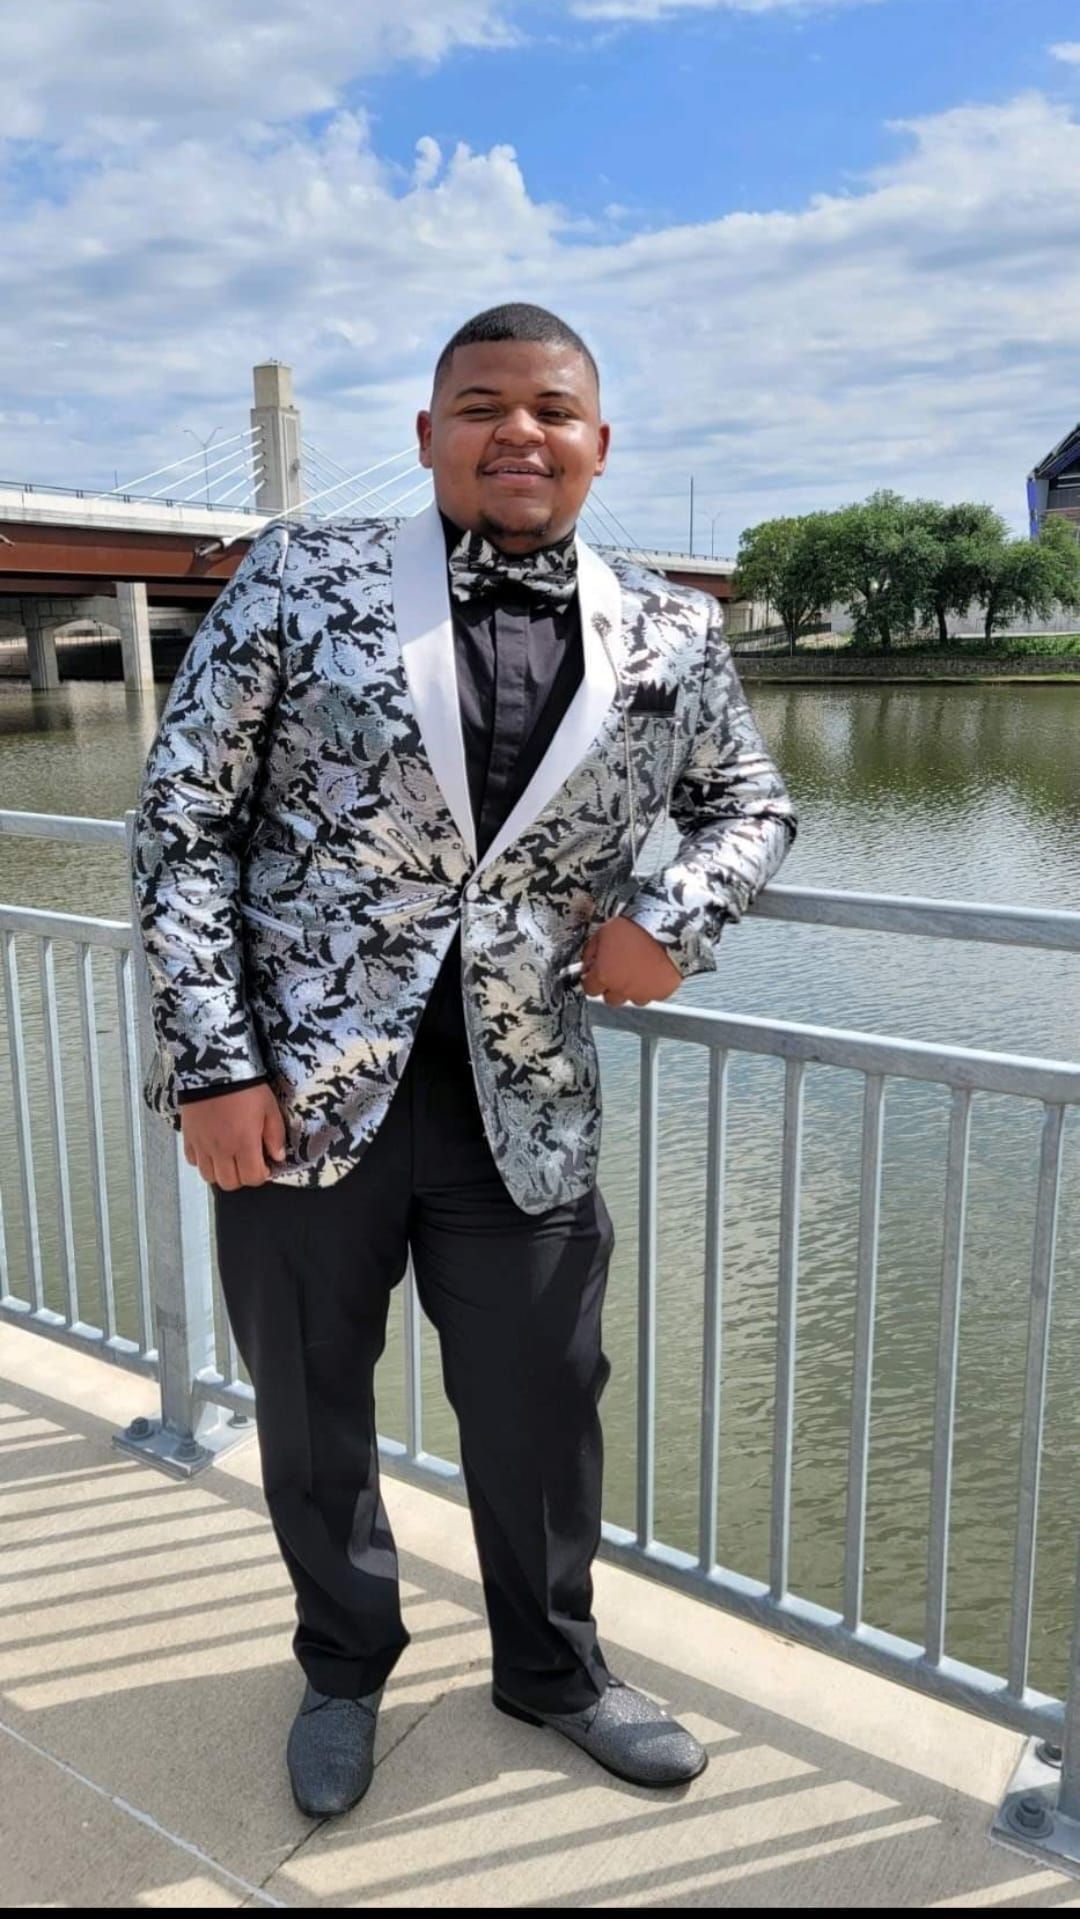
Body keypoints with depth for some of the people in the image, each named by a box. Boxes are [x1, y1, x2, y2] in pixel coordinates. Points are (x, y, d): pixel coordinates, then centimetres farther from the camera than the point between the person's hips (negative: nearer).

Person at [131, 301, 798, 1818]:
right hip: (297, 1085, -1)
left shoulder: (672, 635, 4)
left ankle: (553, 1667, 44)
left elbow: (751, 803, 18)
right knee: (311, 1411, 16)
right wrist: (211, 1061, -10)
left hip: (525, 1105, 2)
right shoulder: (303, 576, -2)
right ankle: (345, 1667, 45)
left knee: (543, 1410, 15)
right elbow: (183, 817, -3)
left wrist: (674, 920, -3)